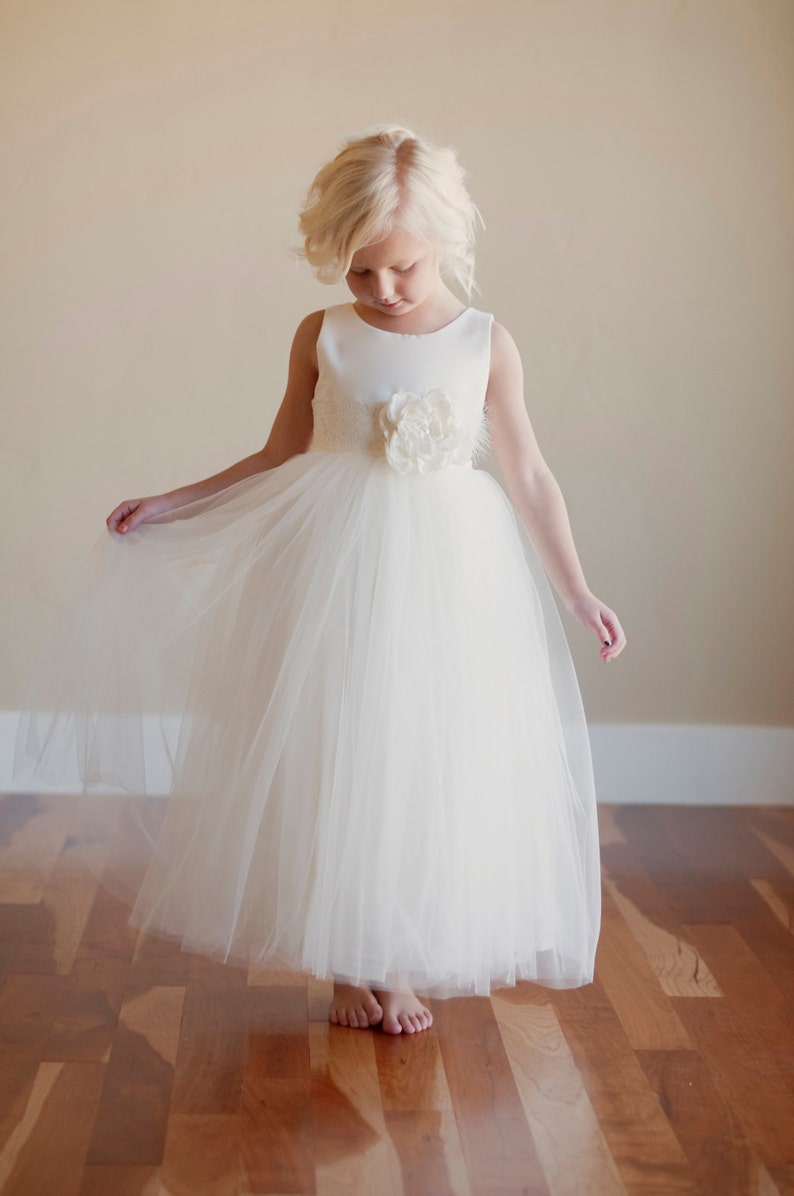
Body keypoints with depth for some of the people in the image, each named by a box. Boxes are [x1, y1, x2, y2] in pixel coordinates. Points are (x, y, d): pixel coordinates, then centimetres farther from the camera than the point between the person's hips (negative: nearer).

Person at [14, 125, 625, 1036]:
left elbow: (529, 478, 5)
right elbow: (280, 459, 11)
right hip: (338, 565, 0)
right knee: (332, 763, 3)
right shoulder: (323, 337, 2)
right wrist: (168, 506, 9)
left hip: (452, 568, 0)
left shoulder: (486, 345, 0)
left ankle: (400, 964, 21)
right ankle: (349, 967, 20)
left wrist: (576, 592, 4)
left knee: (430, 767, 3)